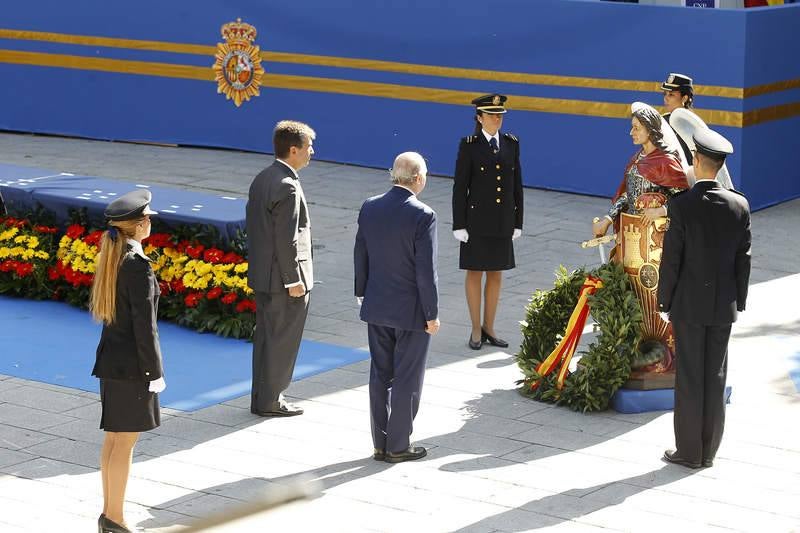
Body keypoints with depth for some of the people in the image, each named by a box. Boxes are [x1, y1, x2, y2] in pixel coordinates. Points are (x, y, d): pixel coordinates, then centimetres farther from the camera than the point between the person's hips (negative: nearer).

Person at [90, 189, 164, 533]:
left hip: (110, 357, 9)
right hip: (132, 362, -9)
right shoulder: (138, 264, -19)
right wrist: (155, 372, -13)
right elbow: (144, 324, -19)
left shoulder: (110, 258, 7)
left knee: (113, 438, 14)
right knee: (125, 442, -1)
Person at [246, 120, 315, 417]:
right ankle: (269, 401, 9)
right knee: (282, 341, 2)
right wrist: (294, 280, -17)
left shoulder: (262, 179, 8)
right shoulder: (287, 187, -21)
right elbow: (286, 239, -22)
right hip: (283, 279, -9)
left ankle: (261, 397, 25)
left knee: (265, 336, 17)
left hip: (263, 275, 9)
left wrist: (259, 266, 18)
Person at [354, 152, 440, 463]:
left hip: (376, 307, 6)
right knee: (407, 379, 6)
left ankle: (381, 443, 20)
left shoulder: (369, 208, -2)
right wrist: (432, 314, -9)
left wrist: (362, 293, 19)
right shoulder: (422, 216, -19)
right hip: (412, 310, -6)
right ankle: (398, 447, 12)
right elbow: (426, 270, -18)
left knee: (380, 376, 14)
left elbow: (360, 256, 6)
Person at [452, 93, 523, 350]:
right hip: (477, 217, -4)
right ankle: (476, 330, 14)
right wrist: (459, 225, -11)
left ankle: (489, 328, 21)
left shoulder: (511, 143, 3)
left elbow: (516, 184, 7)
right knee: (475, 272, 4)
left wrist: (517, 222, 6)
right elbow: (460, 187, -8)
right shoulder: (469, 145, -9)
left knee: (496, 273, 10)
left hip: (503, 220, 4)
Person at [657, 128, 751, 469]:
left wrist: (665, 302, -1)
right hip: (724, 304, 4)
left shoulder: (682, 205, -15)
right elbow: (743, 259, 3)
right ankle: (709, 451, 16)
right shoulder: (740, 206, -3)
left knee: (690, 377, 3)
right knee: (716, 376, 10)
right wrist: (738, 301, 12)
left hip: (689, 303, -4)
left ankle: (689, 451, 8)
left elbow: (671, 259, -12)